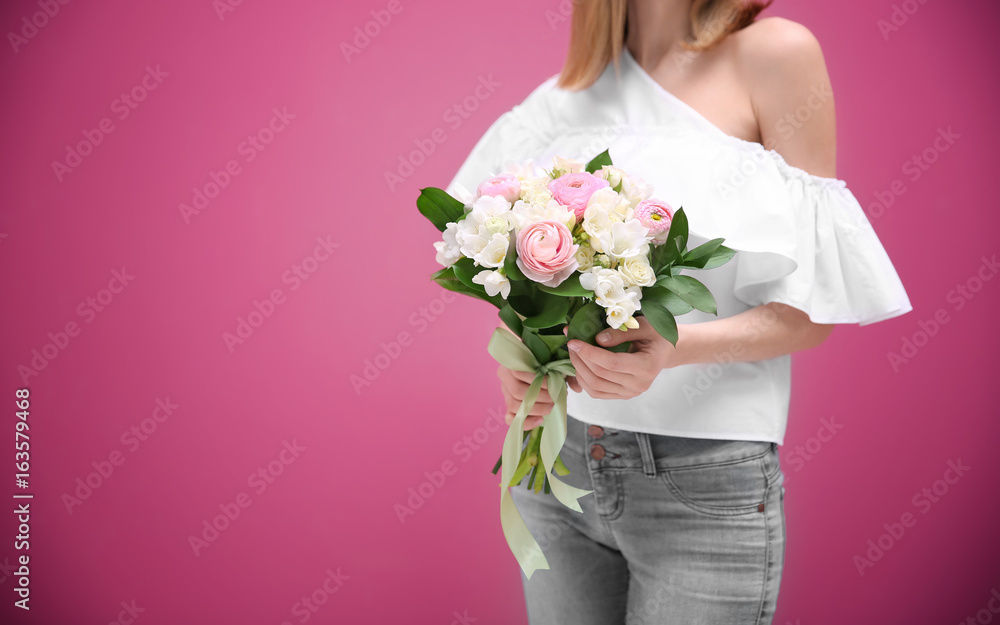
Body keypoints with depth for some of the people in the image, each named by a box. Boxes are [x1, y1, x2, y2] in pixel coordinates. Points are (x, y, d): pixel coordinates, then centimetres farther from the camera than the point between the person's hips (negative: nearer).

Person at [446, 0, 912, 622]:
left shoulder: (775, 53, -4)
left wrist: (675, 347, -24)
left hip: (703, 476, -4)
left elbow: (812, 311, -7)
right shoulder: (576, 81, 9)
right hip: (556, 453, 4)